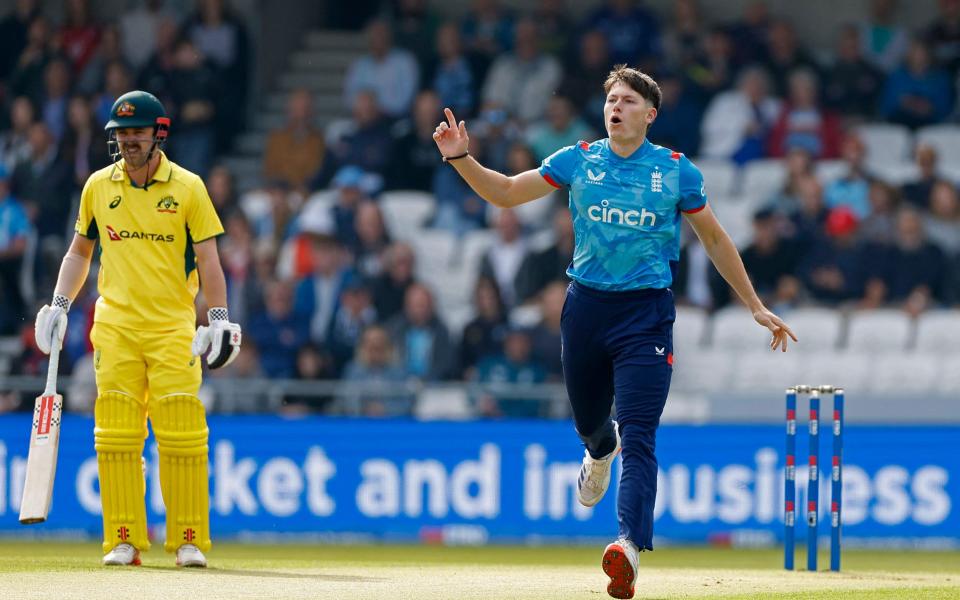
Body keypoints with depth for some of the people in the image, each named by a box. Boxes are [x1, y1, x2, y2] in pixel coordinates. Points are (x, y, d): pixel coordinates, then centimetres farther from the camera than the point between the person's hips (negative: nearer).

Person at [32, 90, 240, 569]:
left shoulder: (187, 187, 1)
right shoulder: (98, 186, 9)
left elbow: (207, 258, 0)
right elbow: (80, 250, 20)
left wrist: (219, 319, -8)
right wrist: (59, 305, 10)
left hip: (173, 327, -2)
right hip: (115, 327, 2)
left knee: (182, 436, -8)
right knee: (115, 435, -2)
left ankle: (188, 541, -1)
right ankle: (123, 541, 2)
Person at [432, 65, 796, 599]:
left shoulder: (676, 171, 1)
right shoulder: (578, 160, 5)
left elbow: (715, 240, 10)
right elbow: (505, 193, 10)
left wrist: (756, 307, 11)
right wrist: (462, 158, -7)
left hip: (646, 310, -3)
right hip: (586, 305, 3)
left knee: (638, 435, -16)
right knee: (588, 420, 18)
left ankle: (631, 545, -29)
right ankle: (602, 452, 57)